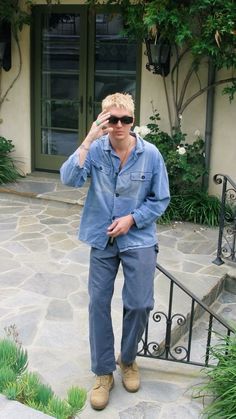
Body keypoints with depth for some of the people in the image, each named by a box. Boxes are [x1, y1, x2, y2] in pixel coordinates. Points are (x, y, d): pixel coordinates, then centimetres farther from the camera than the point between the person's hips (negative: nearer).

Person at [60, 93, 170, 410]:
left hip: (138, 239, 0)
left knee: (140, 304, 4)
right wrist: (89, 140, -29)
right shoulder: (96, 150, -10)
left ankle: (128, 360, 33)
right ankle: (103, 372, 23)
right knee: (99, 303, 5)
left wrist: (131, 219, -14)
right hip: (102, 240, 1)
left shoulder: (150, 154, -10)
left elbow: (161, 199, -3)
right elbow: (70, 179, -24)